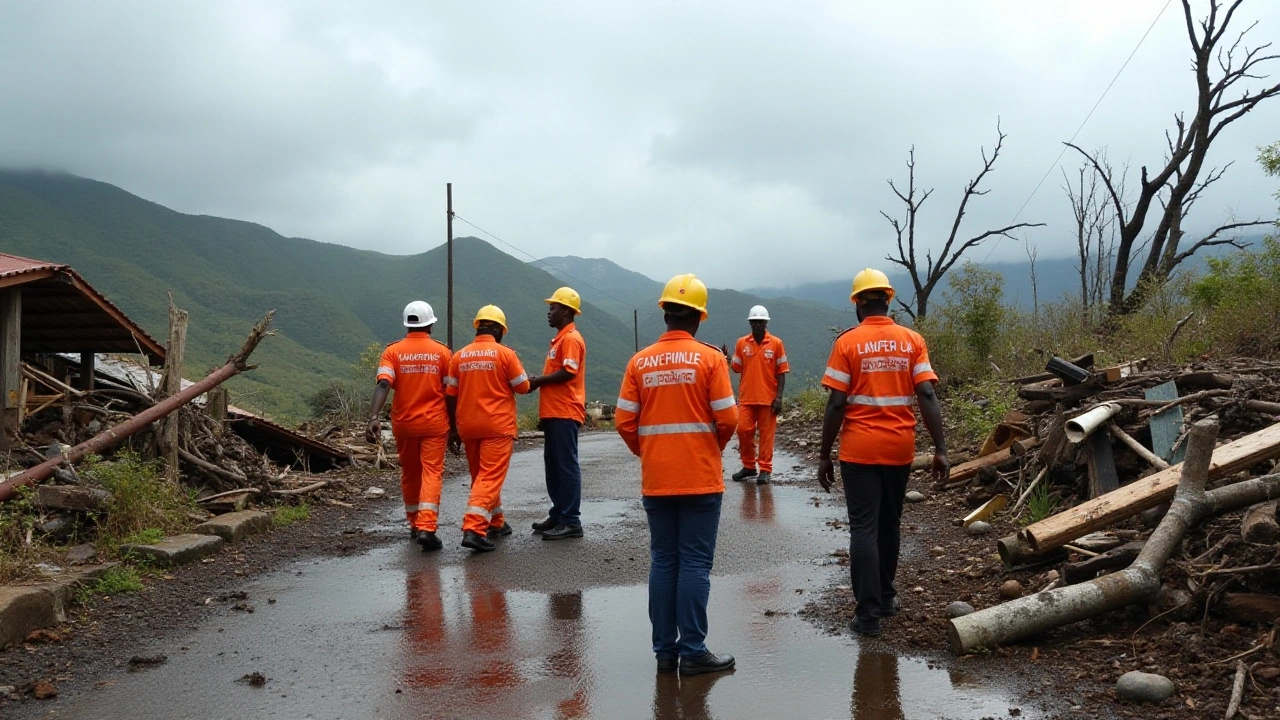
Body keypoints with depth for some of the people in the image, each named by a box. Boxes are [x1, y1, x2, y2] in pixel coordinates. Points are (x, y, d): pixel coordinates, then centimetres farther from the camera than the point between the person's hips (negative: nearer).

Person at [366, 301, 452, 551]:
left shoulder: (393, 350, -2)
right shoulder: (441, 351, -2)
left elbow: (383, 384, -17)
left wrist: (374, 417, -26)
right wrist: (453, 425, 10)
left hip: (403, 423, 2)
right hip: (434, 423, -2)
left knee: (409, 474, 18)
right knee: (432, 474, -4)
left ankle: (414, 524, 30)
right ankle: (426, 527, -19)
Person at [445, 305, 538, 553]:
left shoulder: (459, 356, 4)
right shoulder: (505, 353, -6)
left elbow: (450, 396, 5)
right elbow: (523, 387, -1)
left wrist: (453, 429, 13)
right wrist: (537, 382, 21)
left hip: (468, 427, 5)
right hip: (498, 426, -5)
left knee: (480, 476, 19)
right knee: (490, 478, -7)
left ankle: (495, 523, 32)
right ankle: (473, 528, -20)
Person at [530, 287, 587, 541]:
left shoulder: (571, 339, -10)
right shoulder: (560, 339, 21)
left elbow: (568, 372, -22)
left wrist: (537, 381, -12)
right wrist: (543, 415, 17)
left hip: (565, 414, -10)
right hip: (554, 413, 10)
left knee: (567, 465, -8)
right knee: (553, 465, 13)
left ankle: (571, 522, -5)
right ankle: (558, 515, 21)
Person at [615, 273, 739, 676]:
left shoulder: (640, 362, 1)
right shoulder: (709, 358, -7)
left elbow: (625, 422, 0)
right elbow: (727, 418, -9)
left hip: (655, 481, 3)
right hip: (701, 479, -3)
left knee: (662, 563, 11)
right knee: (695, 564, 2)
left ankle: (664, 650, 16)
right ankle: (692, 651, 5)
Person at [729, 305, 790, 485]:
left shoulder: (776, 343, -2)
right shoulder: (741, 343, 4)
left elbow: (781, 372, -1)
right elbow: (736, 368, 10)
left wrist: (779, 397, -8)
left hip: (768, 398, -2)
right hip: (746, 397, 2)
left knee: (766, 434, 3)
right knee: (743, 430, 1)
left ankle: (765, 470, 9)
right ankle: (748, 466, 16)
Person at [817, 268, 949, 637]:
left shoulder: (847, 342, -7)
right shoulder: (912, 341, 1)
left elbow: (836, 404, -9)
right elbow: (927, 397, -6)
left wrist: (824, 455, -2)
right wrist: (940, 449, -4)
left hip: (859, 450, -3)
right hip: (900, 448, 3)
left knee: (864, 528, -1)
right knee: (889, 523, 19)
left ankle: (868, 613, -4)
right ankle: (885, 595, 32)